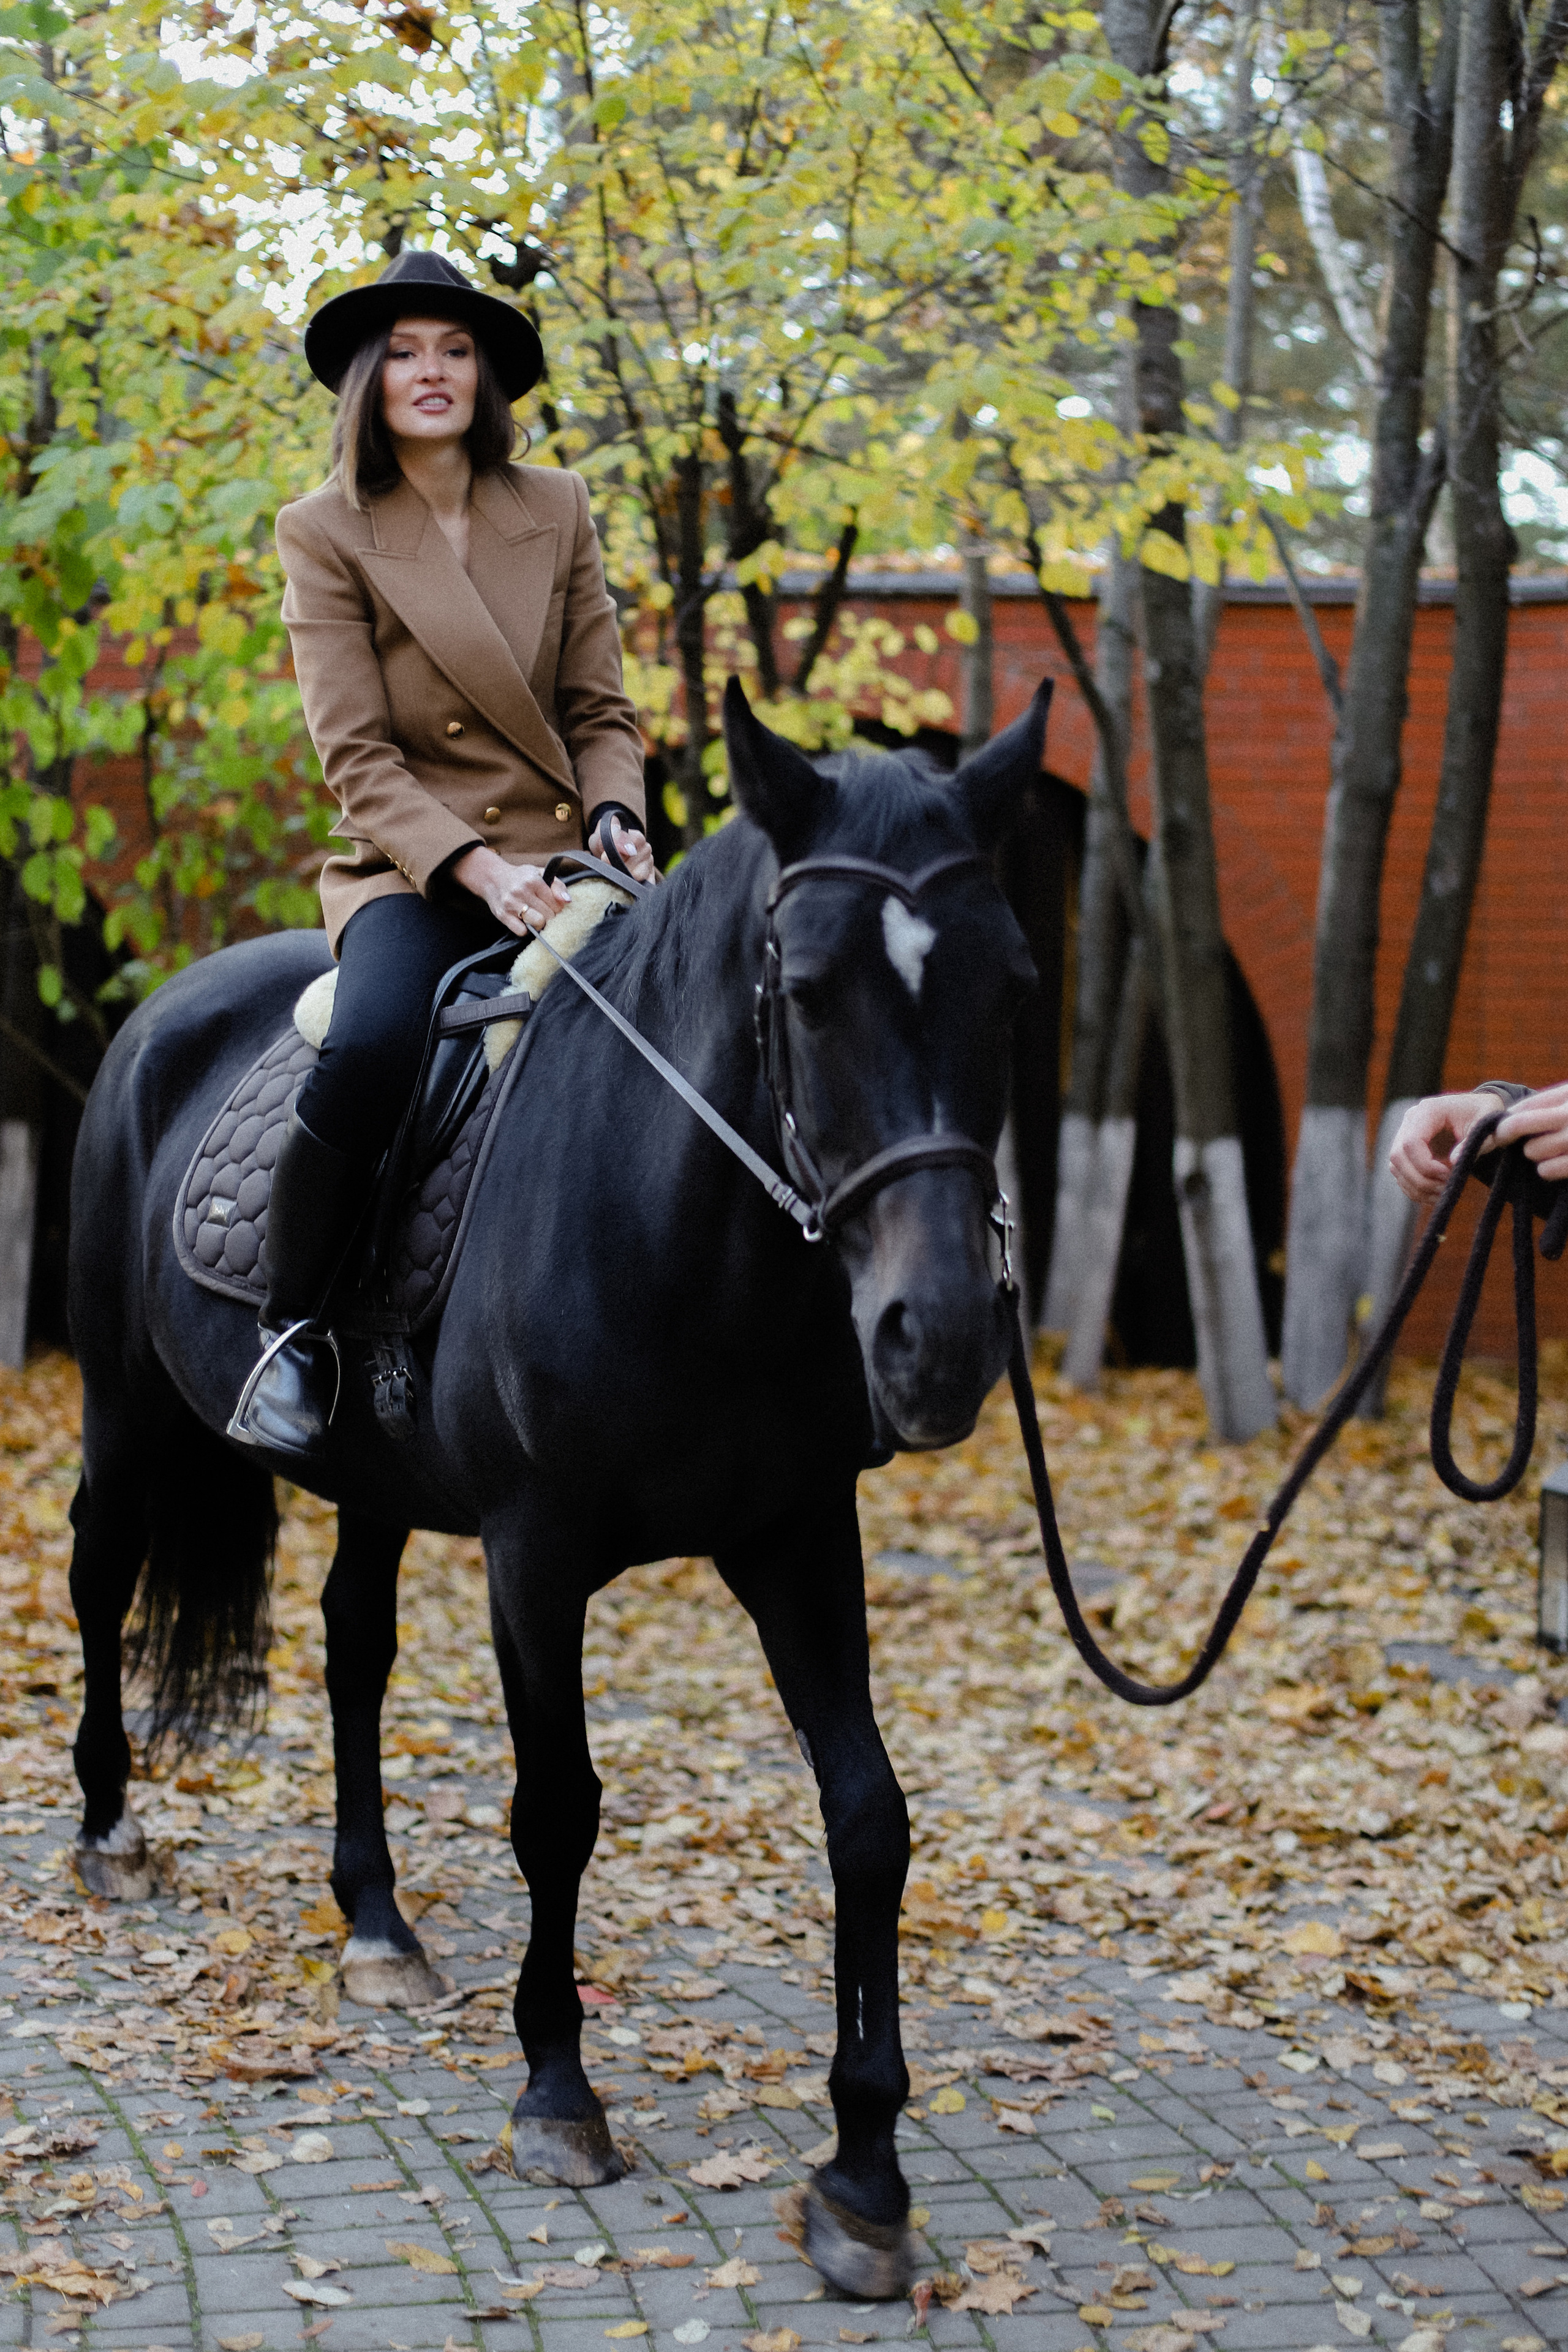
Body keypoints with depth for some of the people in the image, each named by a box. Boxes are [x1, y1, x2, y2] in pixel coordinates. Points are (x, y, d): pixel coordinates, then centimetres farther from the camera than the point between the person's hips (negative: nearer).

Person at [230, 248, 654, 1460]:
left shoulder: (558, 510, 10)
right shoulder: (325, 533, 1)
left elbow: (601, 710, 12)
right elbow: (357, 756, -6)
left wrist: (616, 816, -10)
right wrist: (476, 868, -20)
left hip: (563, 861, 3)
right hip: (413, 869, -3)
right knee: (370, 1050, -35)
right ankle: (293, 1329, -16)